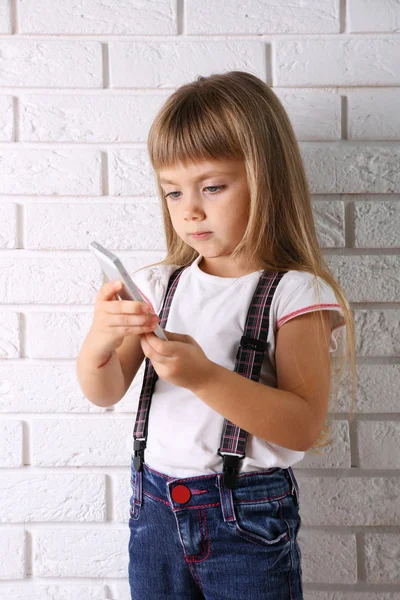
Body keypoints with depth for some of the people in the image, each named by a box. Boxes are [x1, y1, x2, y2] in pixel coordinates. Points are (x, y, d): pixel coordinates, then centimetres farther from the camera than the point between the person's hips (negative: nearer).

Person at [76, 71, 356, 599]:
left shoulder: (295, 293, -11)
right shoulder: (158, 285, 2)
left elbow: (304, 426, -17)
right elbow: (105, 393, 0)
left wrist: (205, 377, -30)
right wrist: (100, 341, -22)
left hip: (248, 520, -4)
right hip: (155, 506, 4)